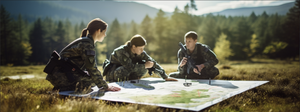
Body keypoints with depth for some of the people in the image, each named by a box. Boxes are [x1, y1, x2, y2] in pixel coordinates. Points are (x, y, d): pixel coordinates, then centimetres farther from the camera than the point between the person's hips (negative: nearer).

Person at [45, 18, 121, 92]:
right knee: (88, 85, -19)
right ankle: (61, 89, -17)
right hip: (59, 75, -10)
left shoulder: (85, 41, 18)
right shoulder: (87, 44, -15)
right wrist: (105, 87, -9)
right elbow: (92, 69, -17)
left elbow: (92, 66, 20)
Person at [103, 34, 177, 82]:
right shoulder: (121, 51, -30)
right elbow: (130, 67, -39)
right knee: (124, 70, -40)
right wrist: (145, 65, -29)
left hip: (127, 73, 6)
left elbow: (153, 63, -12)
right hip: (113, 75, -6)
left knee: (144, 68, -18)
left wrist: (165, 77, -17)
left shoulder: (141, 53, -11)